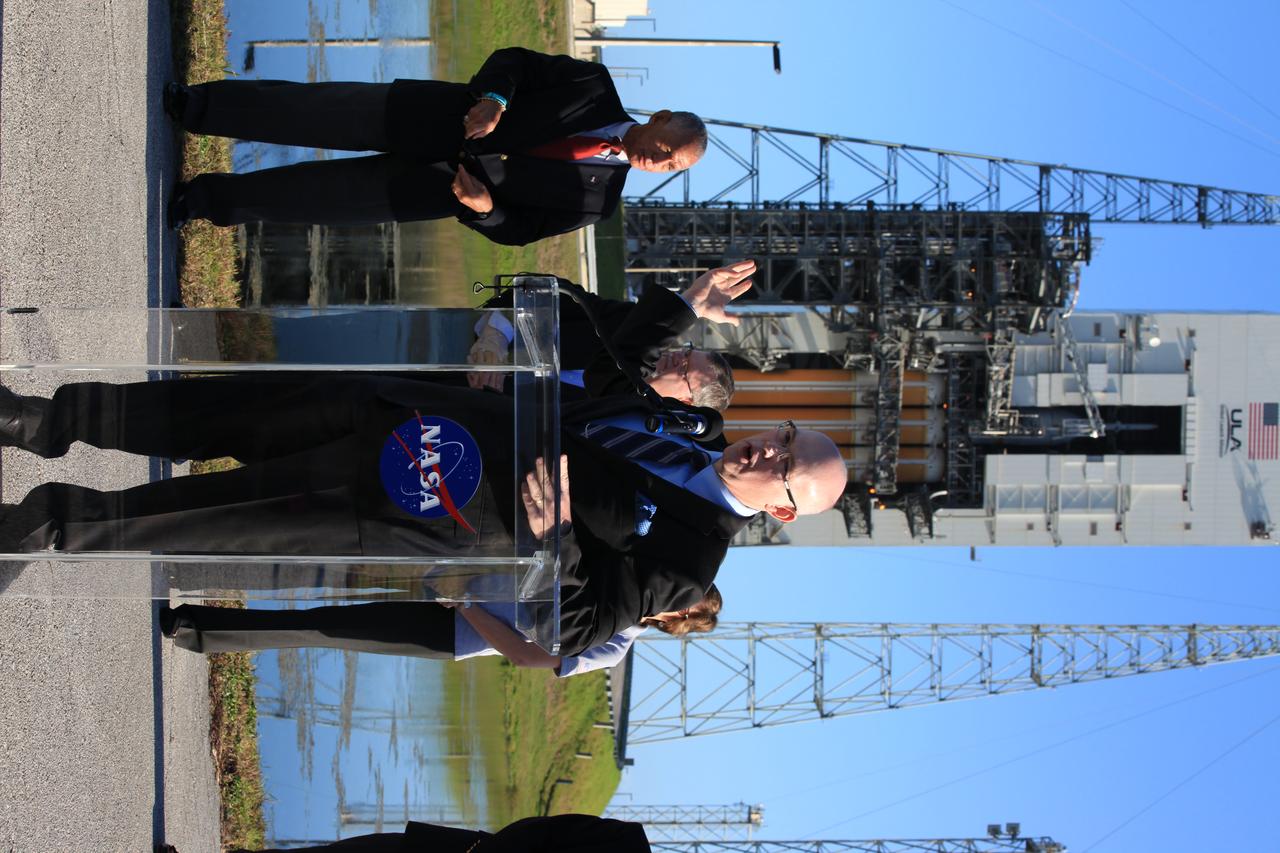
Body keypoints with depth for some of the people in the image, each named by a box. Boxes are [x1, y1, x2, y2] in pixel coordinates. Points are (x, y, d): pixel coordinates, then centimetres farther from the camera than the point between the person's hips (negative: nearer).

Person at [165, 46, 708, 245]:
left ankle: (210, 200, 5)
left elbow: (517, 229, -1)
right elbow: (515, 61, -1)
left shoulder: (595, 201, -3)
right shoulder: (596, 86, -4)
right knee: (324, 113, -16)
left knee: (343, 196, -11)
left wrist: (484, 207, -21)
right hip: (437, 117, 0)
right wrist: (492, 96, -21)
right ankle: (195, 106, -4)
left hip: (446, 184, 0)